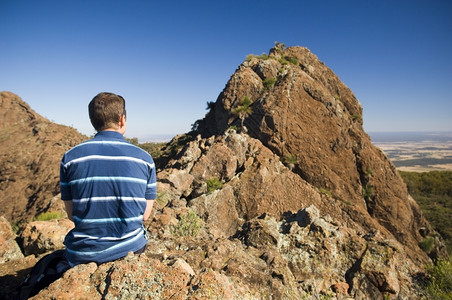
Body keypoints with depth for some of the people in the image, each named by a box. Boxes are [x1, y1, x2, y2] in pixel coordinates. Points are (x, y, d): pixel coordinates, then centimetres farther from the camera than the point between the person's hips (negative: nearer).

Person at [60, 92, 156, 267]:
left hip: (84, 255, 1)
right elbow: (145, 215, -3)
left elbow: (71, 215, 2)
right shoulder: (144, 158, -7)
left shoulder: (70, 158, -6)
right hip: (131, 248, 0)